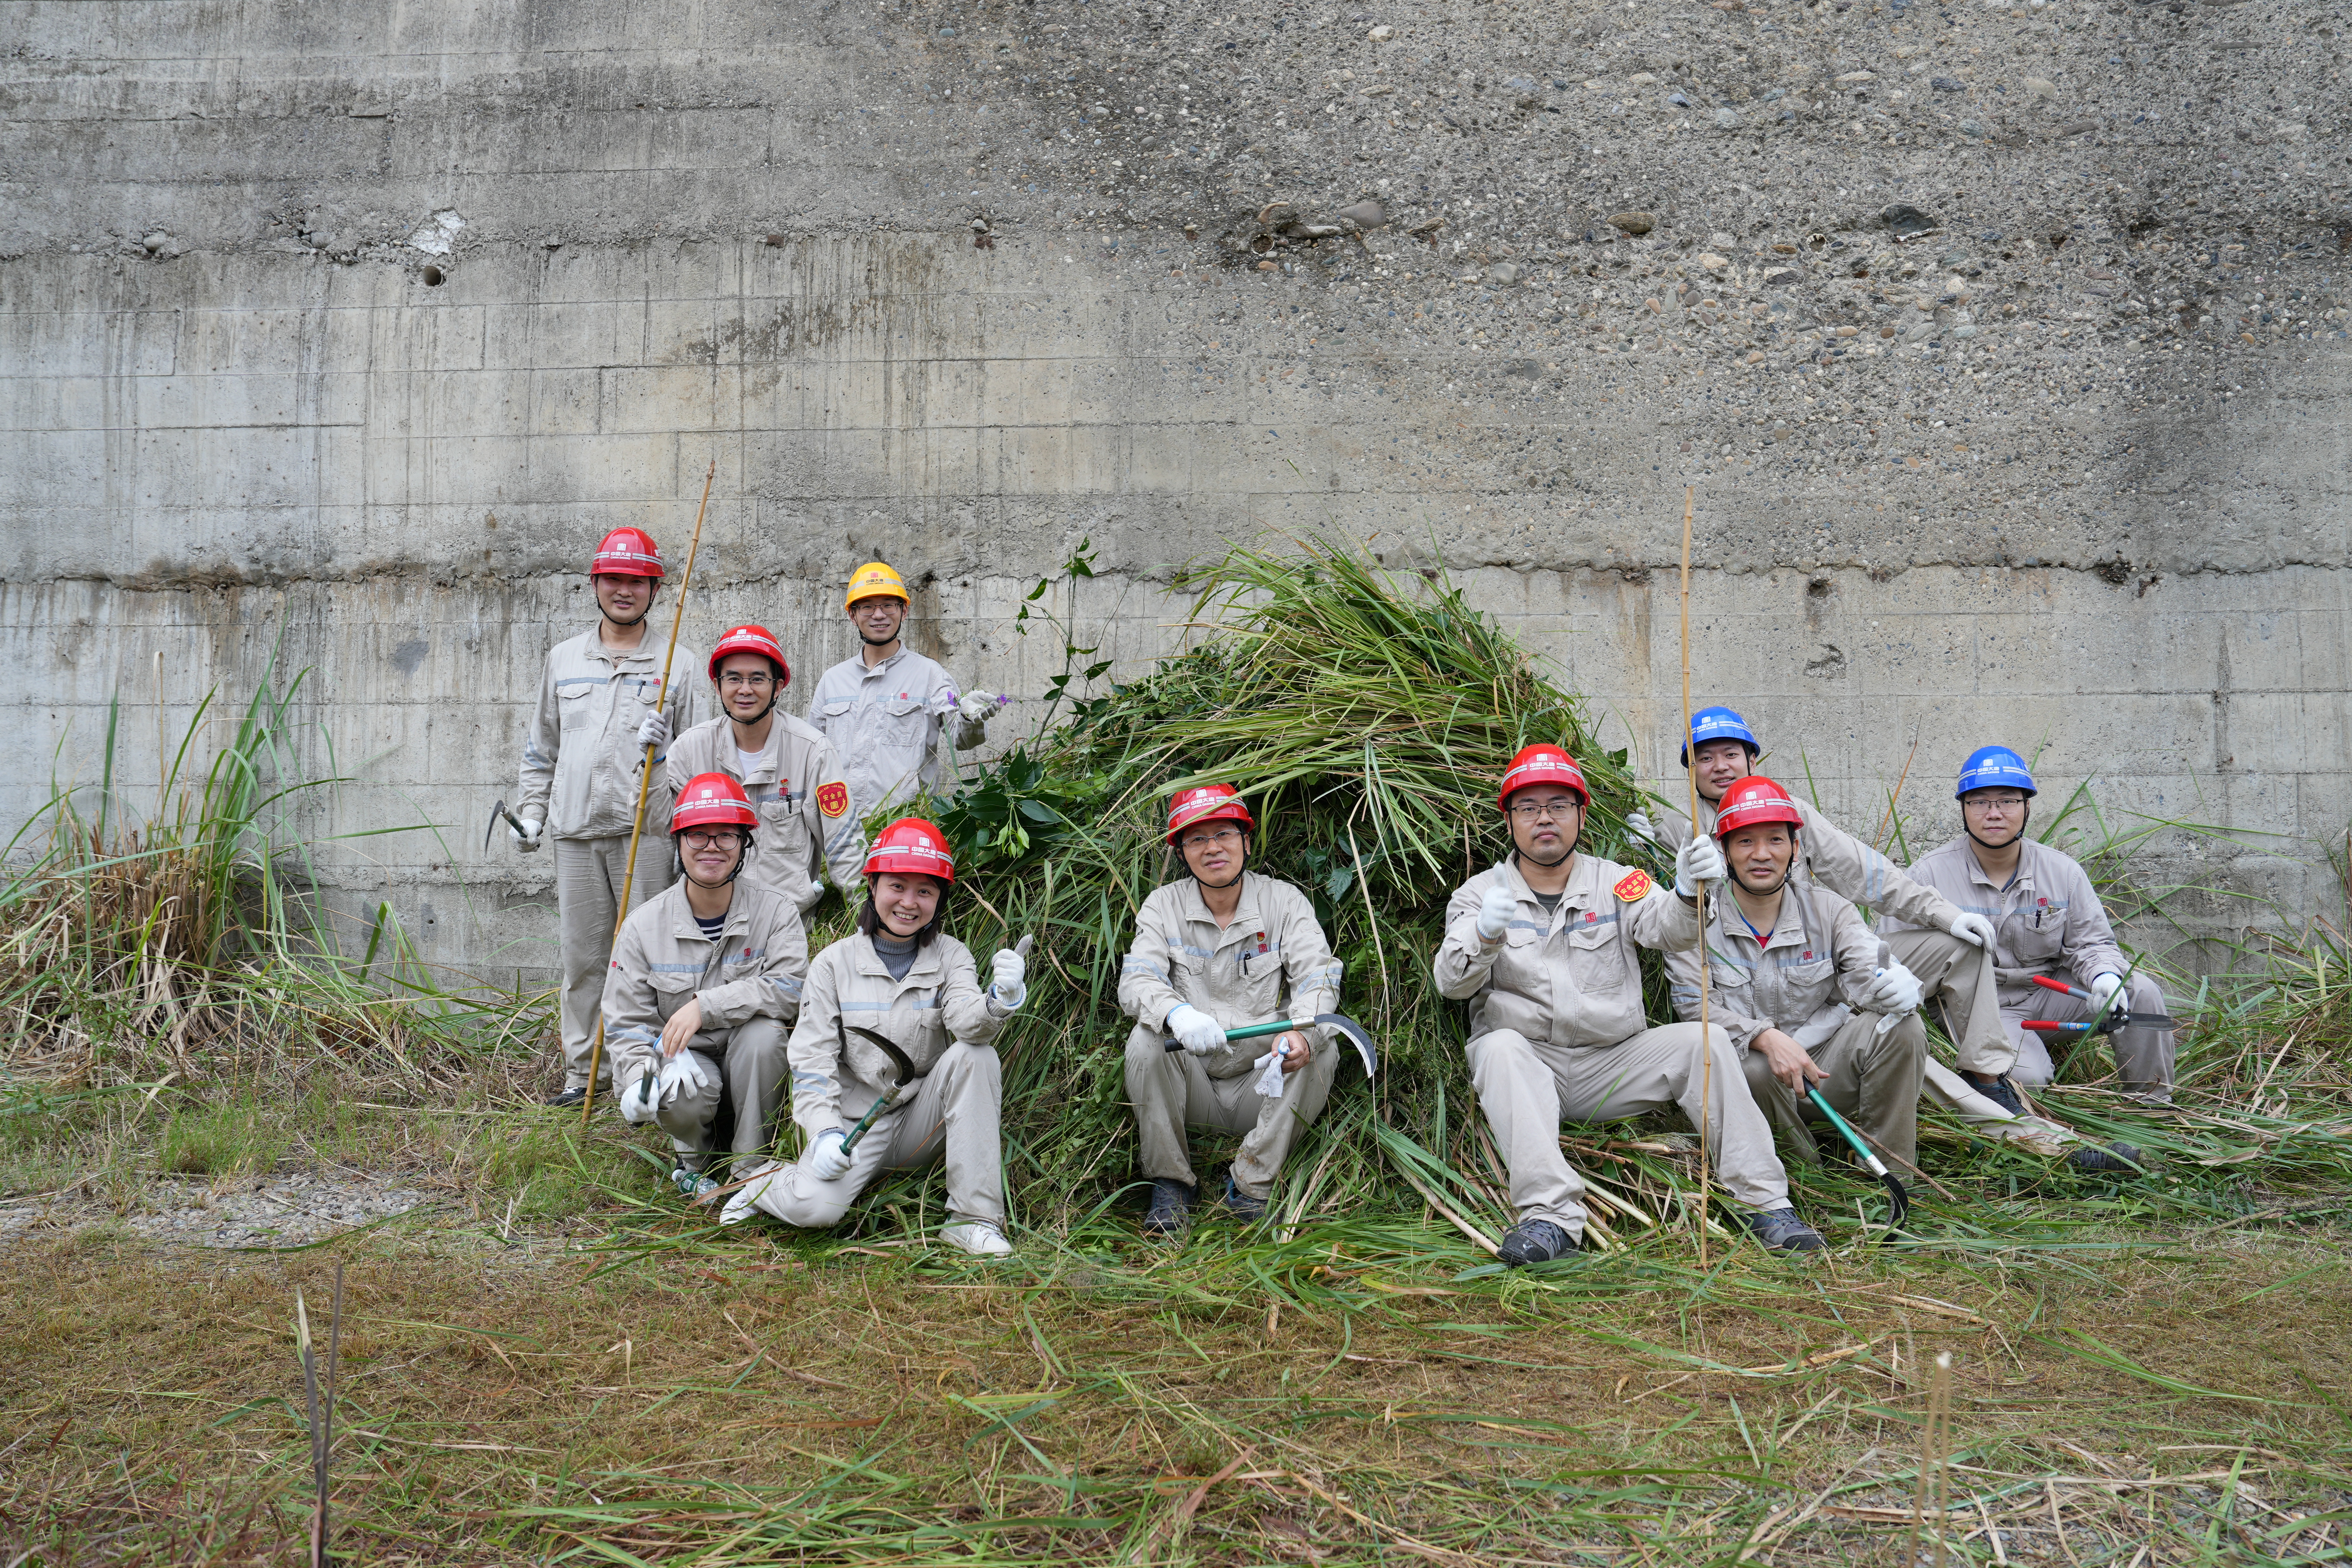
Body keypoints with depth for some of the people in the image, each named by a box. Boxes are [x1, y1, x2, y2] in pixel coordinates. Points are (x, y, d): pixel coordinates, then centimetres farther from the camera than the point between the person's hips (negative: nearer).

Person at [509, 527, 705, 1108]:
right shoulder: (563, 658, 16)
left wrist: (665, 747, -15)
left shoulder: (677, 663, 5)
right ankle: (580, 1072, 17)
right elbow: (540, 746, 22)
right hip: (575, 830, 4)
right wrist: (530, 809, 14)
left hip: (646, 829, -3)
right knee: (580, 955, 8)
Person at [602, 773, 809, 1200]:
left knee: (764, 1032, -33)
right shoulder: (644, 924, -2)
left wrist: (705, 1005, -29)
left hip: (750, 1067, 0)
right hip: (684, 1058, 0)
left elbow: (790, 988, -22)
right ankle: (693, 1164, 5)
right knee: (682, 1090, -34)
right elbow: (626, 1021, -1)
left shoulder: (775, 912, -6)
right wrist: (640, 1078, -20)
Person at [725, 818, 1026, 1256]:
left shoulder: (951, 956, 0)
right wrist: (825, 1132, -19)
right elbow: (812, 1058, -4)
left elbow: (966, 1020, -20)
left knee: (975, 1055, -27)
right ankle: (770, 1182, 11)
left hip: (922, 1121, 2)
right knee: (815, 1208, -29)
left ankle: (972, 1218, -22)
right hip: (855, 1118, -2)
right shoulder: (834, 963, -2)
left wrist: (999, 1001, -43)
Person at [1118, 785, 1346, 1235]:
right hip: (1193, 1087, 0)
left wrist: (1301, 1034, -38)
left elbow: (1317, 979, -14)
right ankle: (1169, 1183, -9)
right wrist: (1176, 1014, -38)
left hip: (1263, 1083, 0)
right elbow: (1135, 982, -13)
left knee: (1322, 1051, -26)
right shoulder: (1164, 906, 1)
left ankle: (1251, 1182, -12)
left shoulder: (1285, 902, -1)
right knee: (1147, 1040, -27)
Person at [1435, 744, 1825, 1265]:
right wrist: (1483, 937, -33)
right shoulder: (1481, 894, 6)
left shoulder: (1614, 883, 11)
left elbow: (1668, 930, -10)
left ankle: (1765, 1202, -14)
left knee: (1706, 1039, -18)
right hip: (1528, 1064, -2)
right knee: (1499, 1046, -33)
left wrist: (1690, 891, -34)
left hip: (1613, 1063, 2)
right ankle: (1550, 1215, -40)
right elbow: (1452, 983, -10)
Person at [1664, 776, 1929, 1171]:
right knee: (1754, 1067, -37)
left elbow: (1867, 970, -12)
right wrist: (1765, 1037, -31)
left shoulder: (1827, 910, 4)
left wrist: (1898, 986, -39)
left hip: (1825, 1064, 3)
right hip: (1747, 1079, -3)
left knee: (1901, 1029, -22)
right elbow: (1694, 1004, -13)